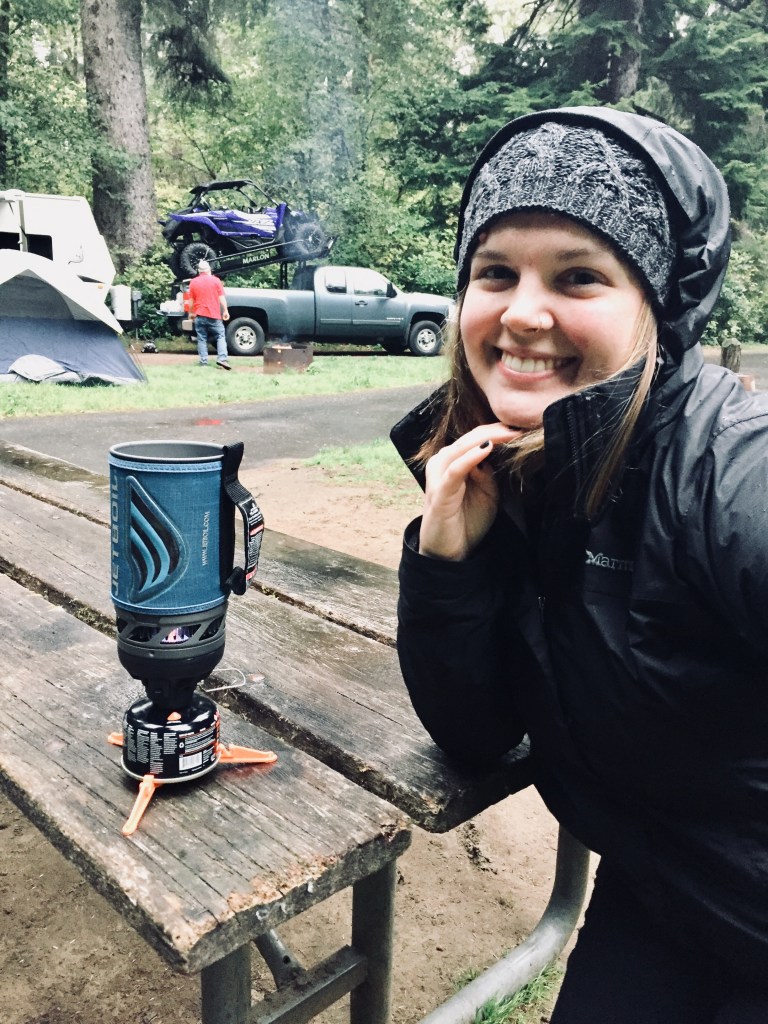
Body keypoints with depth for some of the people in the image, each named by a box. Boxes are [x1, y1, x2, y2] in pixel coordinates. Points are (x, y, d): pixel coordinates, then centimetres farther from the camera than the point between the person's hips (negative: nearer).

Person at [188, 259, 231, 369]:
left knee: (202, 339, 5)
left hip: (199, 315, 2)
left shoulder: (193, 282, 5)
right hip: (214, 315, -2)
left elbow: (191, 300, 7)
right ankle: (222, 358, -15)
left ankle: (203, 362, 0)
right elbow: (222, 297, -3)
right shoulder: (215, 280, 0)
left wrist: (191, 313, 17)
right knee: (221, 336, 3)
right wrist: (225, 311, 0)